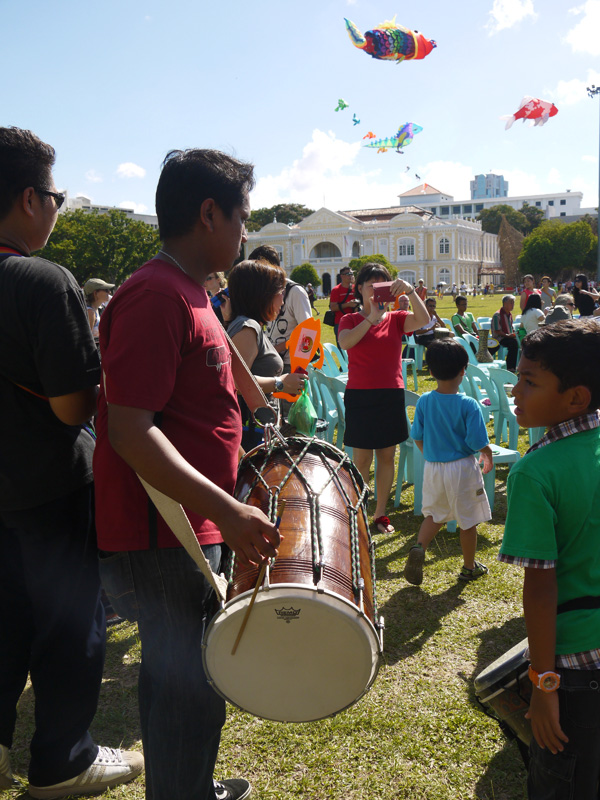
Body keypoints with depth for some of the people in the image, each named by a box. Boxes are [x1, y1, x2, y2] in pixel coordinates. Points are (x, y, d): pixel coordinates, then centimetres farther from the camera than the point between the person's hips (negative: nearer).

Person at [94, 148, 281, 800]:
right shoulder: (156, 296, -20)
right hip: (159, 538, -10)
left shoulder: (187, 293, 12)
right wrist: (226, 510, -31)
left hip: (189, 527, 10)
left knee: (181, 679, 24)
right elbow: (128, 430, -26)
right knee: (188, 691, 5)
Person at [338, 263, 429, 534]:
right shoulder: (350, 320, 3)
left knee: (387, 456, 9)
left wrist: (410, 290, -22)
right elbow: (345, 342, -19)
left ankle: (380, 513, 22)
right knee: (361, 459, 1)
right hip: (360, 396, -2)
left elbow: (423, 319, -13)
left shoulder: (395, 319, 7)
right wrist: (372, 317, -19)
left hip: (391, 395, 2)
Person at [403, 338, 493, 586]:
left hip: (433, 467, 4)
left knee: (435, 514, 22)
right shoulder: (468, 405, -18)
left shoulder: (424, 401, -7)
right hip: (462, 468, -3)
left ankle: (419, 547, -2)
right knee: (468, 520, 14)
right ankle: (469, 567, 28)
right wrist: (488, 456, 7)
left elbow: (417, 438, 1)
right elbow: (479, 443, -15)